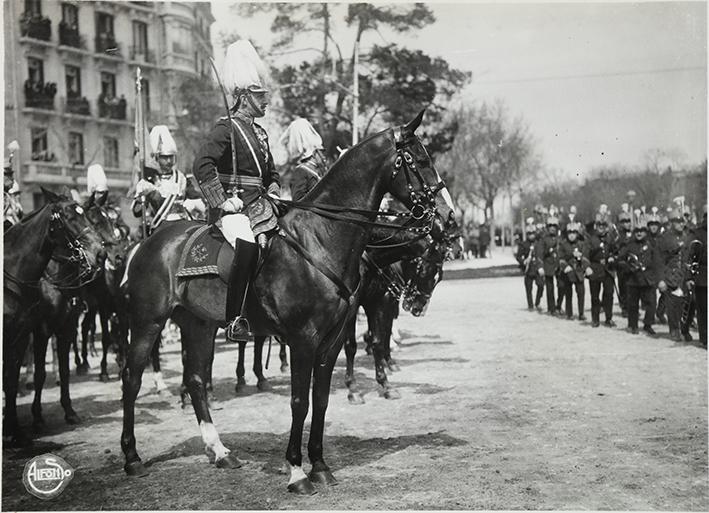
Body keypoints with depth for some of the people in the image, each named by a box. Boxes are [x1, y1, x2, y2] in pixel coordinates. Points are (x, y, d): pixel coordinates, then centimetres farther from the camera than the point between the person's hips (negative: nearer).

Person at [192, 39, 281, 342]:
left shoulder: (260, 133, 21)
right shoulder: (226, 128, -4)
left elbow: (271, 173, 33)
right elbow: (202, 166, -16)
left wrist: (273, 190, 13)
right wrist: (222, 202, -19)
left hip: (258, 206, 9)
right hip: (232, 209, -9)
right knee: (247, 246, -32)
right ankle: (235, 320, -29)